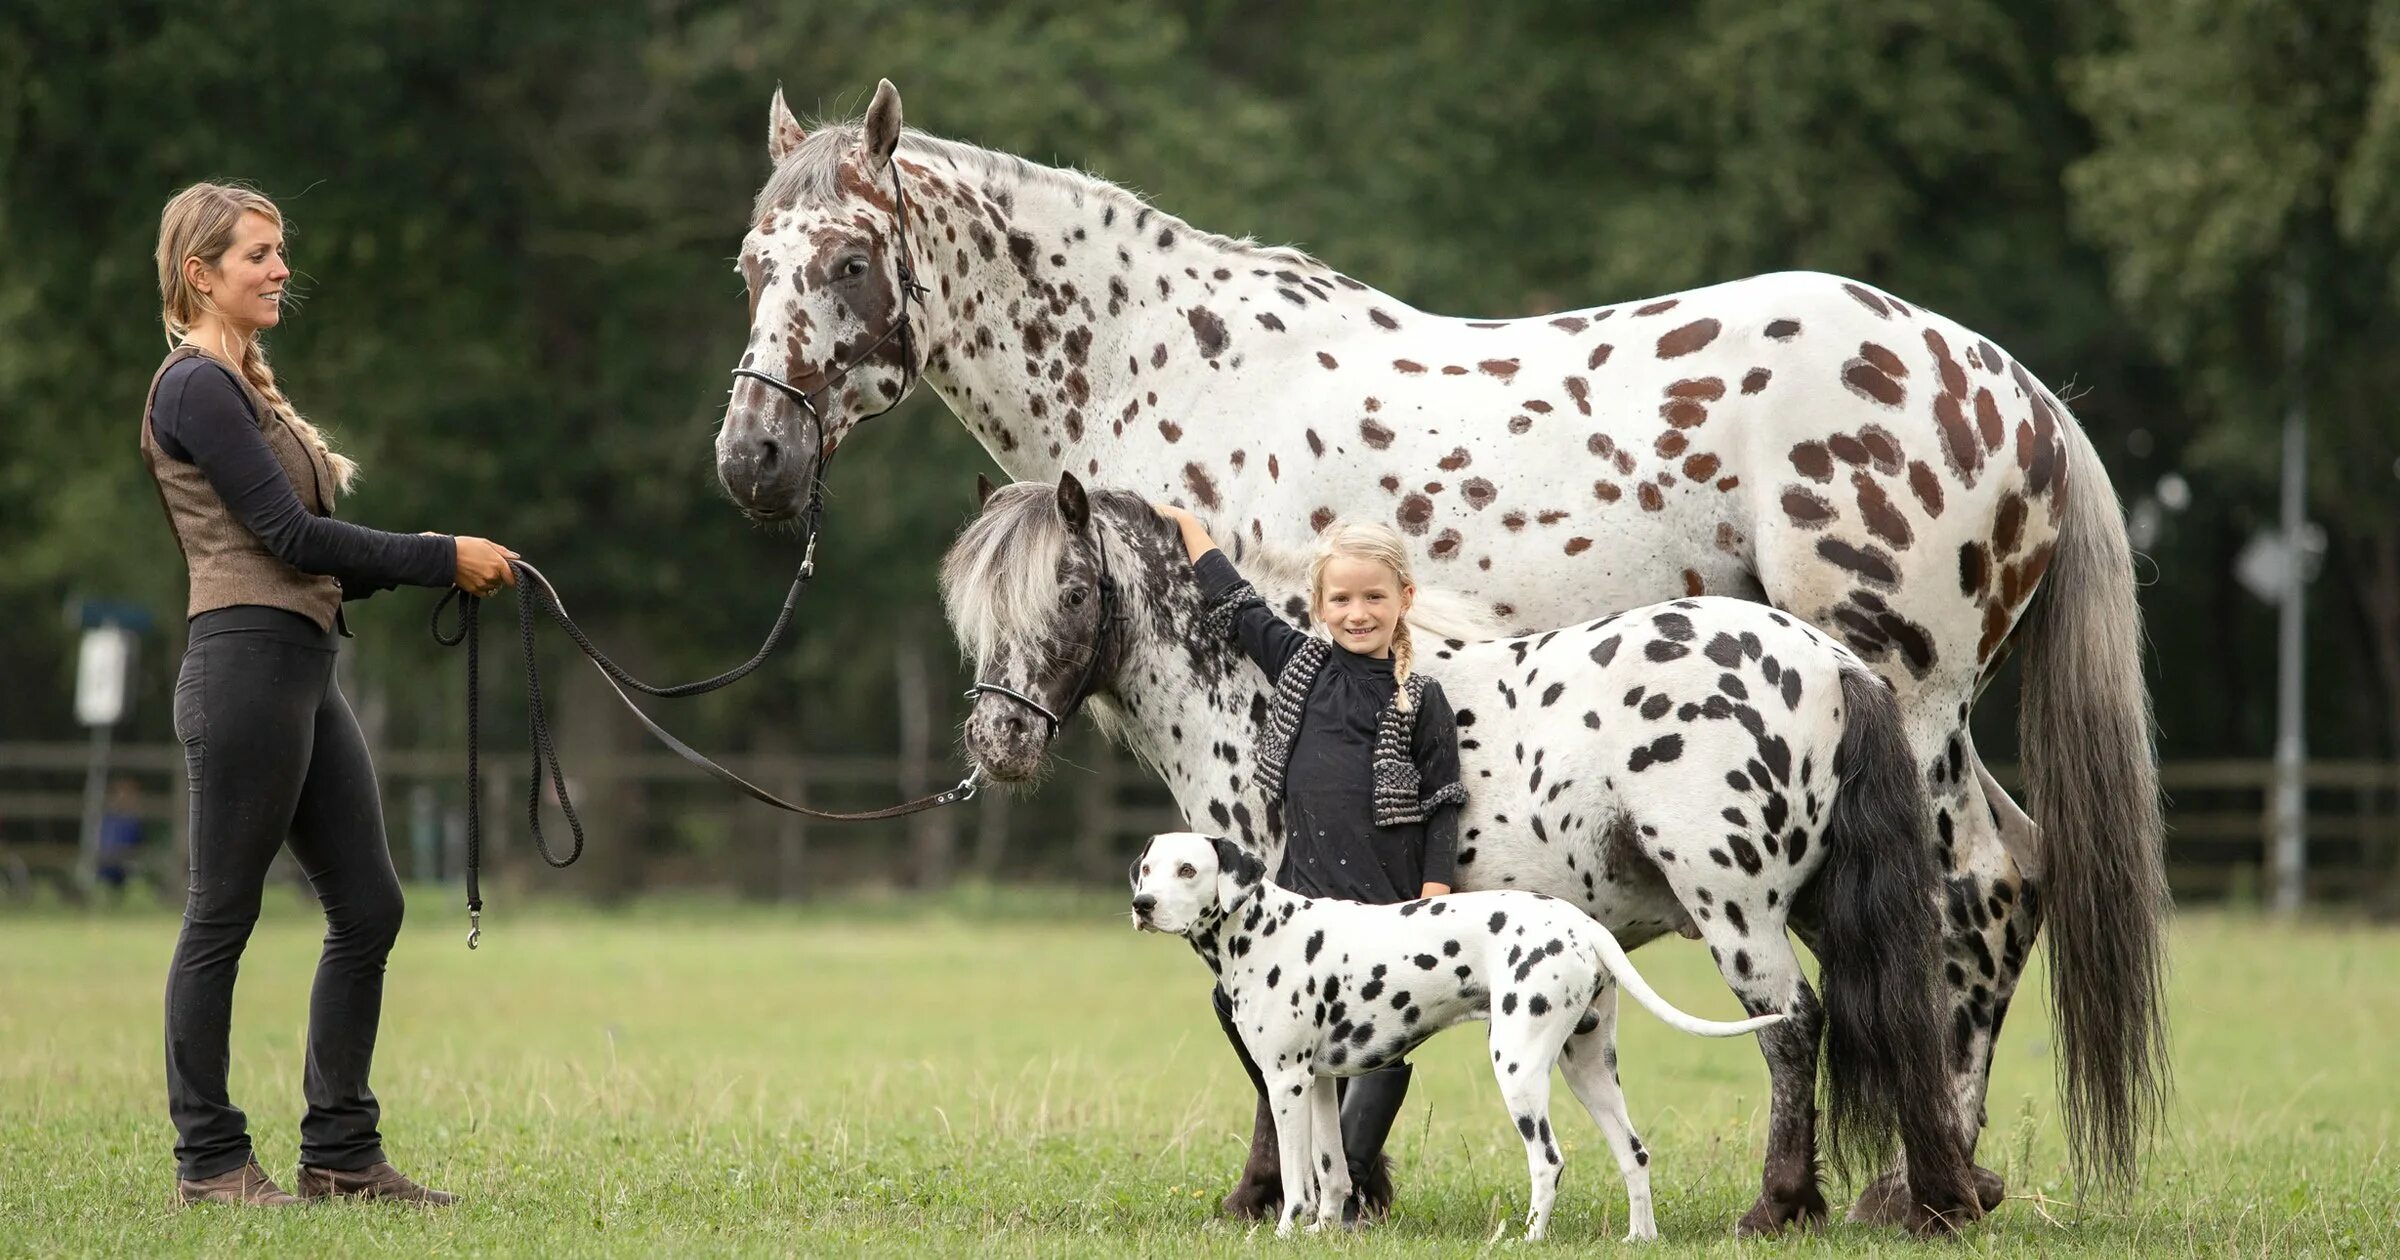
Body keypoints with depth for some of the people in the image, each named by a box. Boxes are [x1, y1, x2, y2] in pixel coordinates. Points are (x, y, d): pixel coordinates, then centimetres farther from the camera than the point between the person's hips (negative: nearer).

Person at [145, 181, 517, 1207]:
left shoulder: (245, 387, 20)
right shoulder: (197, 388, -10)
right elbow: (291, 535, -15)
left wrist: (440, 562, 6)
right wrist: (445, 559, -11)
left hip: (303, 672, 10)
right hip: (246, 668, -10)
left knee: (367, 907, 8)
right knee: (222, 918, -3)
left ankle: (339, 1150, 14)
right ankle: (209, 1160, 3)